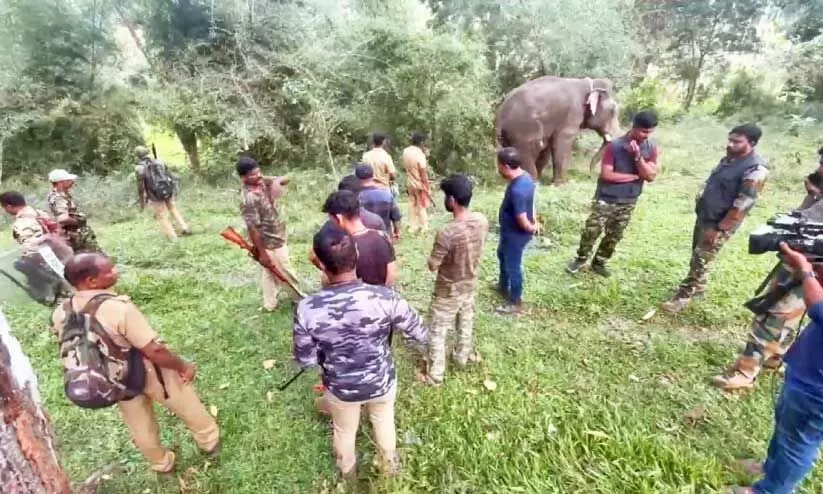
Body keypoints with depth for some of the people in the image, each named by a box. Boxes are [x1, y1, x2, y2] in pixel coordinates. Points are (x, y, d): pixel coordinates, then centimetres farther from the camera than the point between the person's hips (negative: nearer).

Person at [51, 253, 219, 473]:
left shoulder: (61, 314, -13)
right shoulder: (117, 307, -35)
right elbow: (154, 351, -32)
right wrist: (183, 366, -17)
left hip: (117, 381, 6)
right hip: (149, 372, -6)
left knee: (140, 428, 28)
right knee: (188, 408, 22)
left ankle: (162, 464, 51)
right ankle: (210, 442, 44)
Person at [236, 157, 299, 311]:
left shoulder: (263, 182, -4)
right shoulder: (249, 200, -28)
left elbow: (285, 179, 5)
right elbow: (253, 229, -25)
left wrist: (277, 182, -19)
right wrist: (262, 253, -20)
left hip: (277, 239, 9)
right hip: (271, 244, -9)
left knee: (270, 273, 22)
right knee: (286, 274, 12)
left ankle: (270, 304, 39)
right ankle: (300, 299, 32)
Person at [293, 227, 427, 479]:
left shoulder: (307, 309, -28)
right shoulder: (385, 297, -31)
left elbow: (305, 360, -13)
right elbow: (421, 336, -17)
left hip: (340, 388, 0)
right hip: (382, 382, 0)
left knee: (344, 431, 33)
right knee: (384, 421, 33)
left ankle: (347, 470, 62)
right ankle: (389, 463, 61)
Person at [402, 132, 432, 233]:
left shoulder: (406, 151, -3)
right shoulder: (420, 155, -24)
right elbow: (423, 174, -21)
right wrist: (427, 188, -12)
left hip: (410, 183, 6)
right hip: (420, 184, -6)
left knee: (412, 204, 16)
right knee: (422, 206, 7)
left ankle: (413, 226, 24)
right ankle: (424, 227, 19)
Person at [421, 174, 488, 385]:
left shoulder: (447, 233, -35)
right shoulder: (482, 221, -14)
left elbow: (432, 266, -22)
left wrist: (438, 254, -4)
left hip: (449, 290, -6)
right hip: (471, 284, 7)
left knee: (437, 332, 13)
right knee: (466, 323, 28)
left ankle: (435, 374, 27)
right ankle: (462, 357, 50)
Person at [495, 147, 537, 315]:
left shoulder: (517, 190, -36)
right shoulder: (524, 175, -4)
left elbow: (523, 221, -30)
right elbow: (529, 203, 9)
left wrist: (532, 228, -10)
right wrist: (534, 221, 11)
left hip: (515, 234, -10)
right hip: (510, 231, 10)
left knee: (513, 266, 8)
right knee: (502, 254, 29)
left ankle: (516, 303, 29)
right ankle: (503, 286, 52)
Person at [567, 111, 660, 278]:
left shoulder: (651, 149, -3)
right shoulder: (615, 146, -15)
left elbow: (651, 176, -10)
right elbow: (606, 174, -20)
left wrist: (637, 156, -22)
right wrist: (634, 176, -14)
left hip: (628, 202, 4)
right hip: (606, 199, -4)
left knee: (614, 236, 13)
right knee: (591, 231, 0)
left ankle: (599, 262, 30)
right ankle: (581, 258, 22)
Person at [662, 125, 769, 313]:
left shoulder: (755, 170, -21)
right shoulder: (729, 158, 6)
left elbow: (741, 206, -23)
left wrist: (719, 229, -22)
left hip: (720, 224, -9)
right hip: (703, 216, 9)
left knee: (701, 260, -4)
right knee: (697, 256, 18)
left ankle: (683, 297, 4)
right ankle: (698, 286, 36)